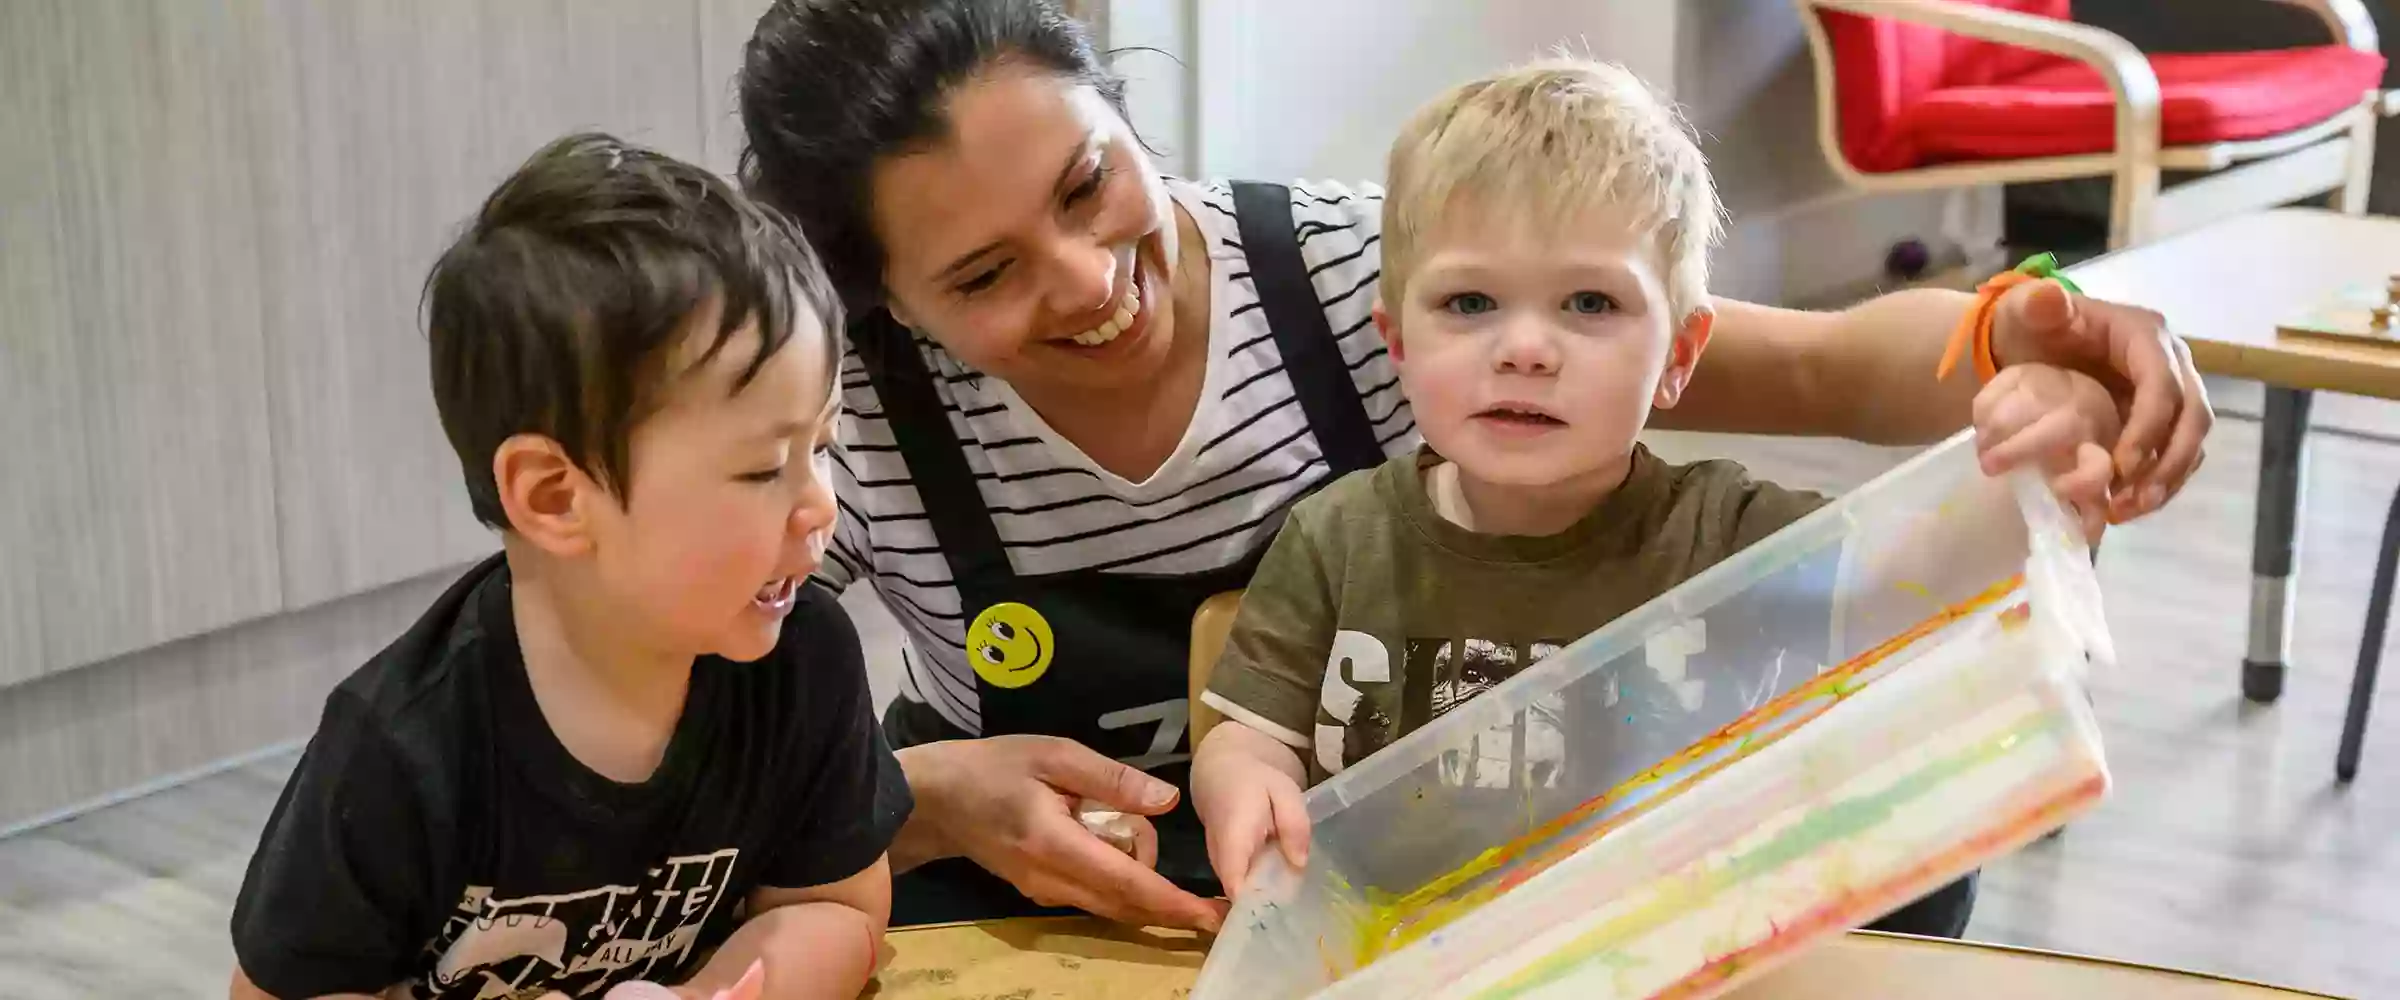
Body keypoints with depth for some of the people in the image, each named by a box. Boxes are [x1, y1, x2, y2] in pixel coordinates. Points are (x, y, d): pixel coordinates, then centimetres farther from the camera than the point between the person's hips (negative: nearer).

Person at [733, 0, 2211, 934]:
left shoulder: (1372, 273, -20)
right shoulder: (845, 418, -21)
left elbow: (1830, 364, -17)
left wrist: (2031, 341, -39)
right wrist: (923, 798, -33)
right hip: (1019, 888, 0)